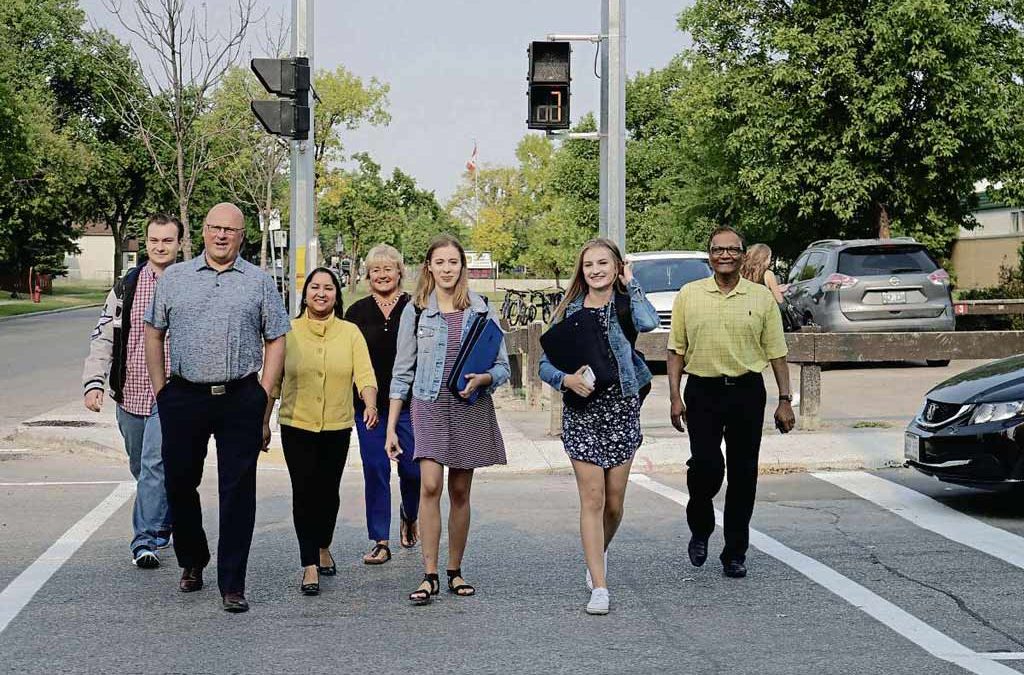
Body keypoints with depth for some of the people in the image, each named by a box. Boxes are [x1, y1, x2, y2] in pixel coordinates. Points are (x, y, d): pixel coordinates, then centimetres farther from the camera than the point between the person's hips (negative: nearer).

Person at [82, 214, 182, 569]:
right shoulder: (126, 286, 6)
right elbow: (103, 337, 7)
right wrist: (94, 382, -3)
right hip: (131, 394, 4)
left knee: (155, 464, -15)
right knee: (141, 468, 15)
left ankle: (145, 539, -12)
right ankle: (164, 525, 33)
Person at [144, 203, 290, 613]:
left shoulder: (259, 282, 6)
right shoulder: (175, 278, 9)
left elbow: (276, 340, 6)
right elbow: (154, 333, 12)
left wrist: (262, 395, -2)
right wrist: (161, 390, 6)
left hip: (240, 399, -2)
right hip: (183, 396, 2)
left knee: (238, 492, -2)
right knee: (180, 483, 10)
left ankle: (232, 584, 5)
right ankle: (192, 562, 33)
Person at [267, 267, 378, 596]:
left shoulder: (350, 333, 3)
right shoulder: (288, 332, 1)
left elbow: (365, 375, -7)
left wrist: (370, 406, -25)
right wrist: (264, 421, 5)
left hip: (337, 427, 1)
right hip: (296, 425, -1)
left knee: (328, 492, 11)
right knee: (304, 493, -6)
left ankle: (323, 547, 35)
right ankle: (310, 566, -2)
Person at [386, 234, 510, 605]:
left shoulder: (482, 310, 5)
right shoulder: (415, 311, 4)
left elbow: (503, 367, 7)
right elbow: (402, 372, 6)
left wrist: (482, 378, -16)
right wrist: (391, 427, 2)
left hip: (471, 408, 1)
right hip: (430, 405, -1)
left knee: (460, 491, 6)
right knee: (430, 485, -14)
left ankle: (455, 571, 18)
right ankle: (429, 576, -10)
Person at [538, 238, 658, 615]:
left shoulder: (625, 305, 2)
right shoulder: (570, 312, 5)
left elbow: (648, 323, -23)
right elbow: (546, 364, 6)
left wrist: (631, 285, -9)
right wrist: (567, 379, -15)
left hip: (622, 409, 0)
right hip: (582, 413, 0)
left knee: (615, 502, 8)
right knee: (592, 498, -7)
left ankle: (598, 556, 38)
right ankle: (599, 588, -4)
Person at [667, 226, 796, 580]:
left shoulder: (762, 297, 5)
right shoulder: (689, 295, 4)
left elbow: (776, 352, 7)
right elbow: (676, 349, 6)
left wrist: (785, 400, 2)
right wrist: (675, 396, -2)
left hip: (747, 391, 1)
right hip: (703, 391, -1)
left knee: (743, 474, 3)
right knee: (706, 467, -11)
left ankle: (735, 553, 14)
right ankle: (700, 530, 18)